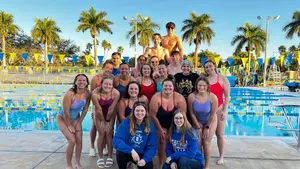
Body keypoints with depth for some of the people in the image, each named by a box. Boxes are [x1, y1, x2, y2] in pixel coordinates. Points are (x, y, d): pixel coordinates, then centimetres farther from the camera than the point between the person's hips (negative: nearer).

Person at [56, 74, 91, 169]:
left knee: (79, 140, 1)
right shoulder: (69, 94, -33)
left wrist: (79, 123, -3)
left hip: (76, 118, 5)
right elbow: (66, 112, -27)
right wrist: (69, 125, -16)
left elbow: (85, 109, -5)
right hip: (63, 118, -5)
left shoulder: (87, 94, -17)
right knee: (72, 141, -12)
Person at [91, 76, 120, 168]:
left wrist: (107, 120, -8)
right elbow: (98, 109, -20)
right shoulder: (95, 93, -32)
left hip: (110, 115, 0)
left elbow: (111, 109, -18)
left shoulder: (116, 93, -30)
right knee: (101, 134, -1)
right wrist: (102, 120, -10)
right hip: (99, 115, 0)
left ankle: (110, 157, 14)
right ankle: (100, 157, 14)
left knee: (109, 133, -1)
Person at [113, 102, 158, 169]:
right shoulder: (125, 123, -15)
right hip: (128, 153, -2)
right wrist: (131, 150, -37)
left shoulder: (150, 126, -8)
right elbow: (116, 141, -25)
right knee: (120, 153, -32)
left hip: (141, 154, 2)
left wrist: (145, 159, -25)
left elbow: (152, 146, -9)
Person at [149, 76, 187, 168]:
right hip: (161, 125, 0)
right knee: (162, 141, -11)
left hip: (174, 125, 1)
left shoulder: (179, 98, -21)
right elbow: (153, 115, -16)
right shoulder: (156, 98, -22)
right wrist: (160, 130, -13)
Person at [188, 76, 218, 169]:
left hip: (210, 122, -1)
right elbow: (192, 113, -14)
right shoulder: (191, 96, -26)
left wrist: (207, 128, -9)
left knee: (206, 143, 0)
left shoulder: (213, 97, -29)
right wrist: (198, 127, -8)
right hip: (197, 122, 1)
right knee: (198, 143, -1)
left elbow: (213, 115, -16)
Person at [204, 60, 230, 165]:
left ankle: (221, 157, 20)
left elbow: (227, 96, -3)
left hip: (219, 109, -1)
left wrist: (224, 111, -9)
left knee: (220, 134, 6)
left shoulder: (223, 79, -2)